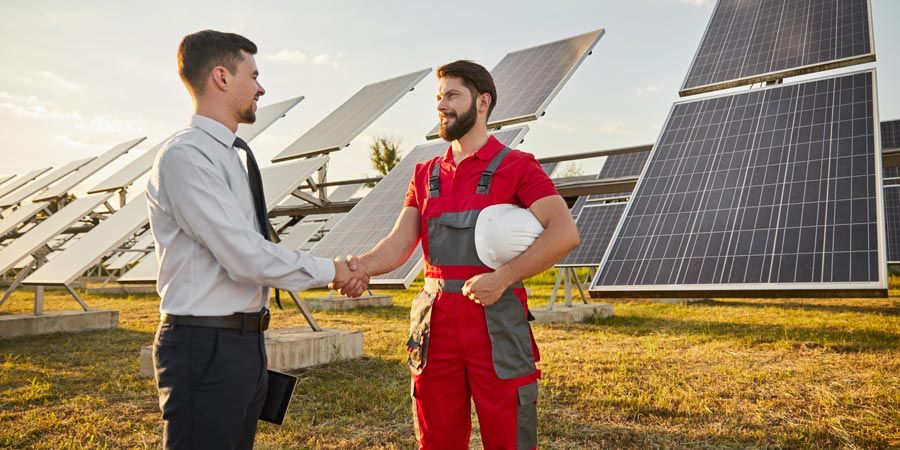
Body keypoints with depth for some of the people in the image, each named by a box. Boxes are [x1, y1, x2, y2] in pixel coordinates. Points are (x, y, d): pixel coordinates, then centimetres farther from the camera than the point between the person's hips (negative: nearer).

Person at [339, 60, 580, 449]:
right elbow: (400, 242, 4)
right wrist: (361, 265, -17)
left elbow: (565, 232, -12)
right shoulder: (425, 174, 15)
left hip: (497, 323, -4)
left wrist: (503, 277, -20)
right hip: (435, 324, 5)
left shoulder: (516, 166, 0)